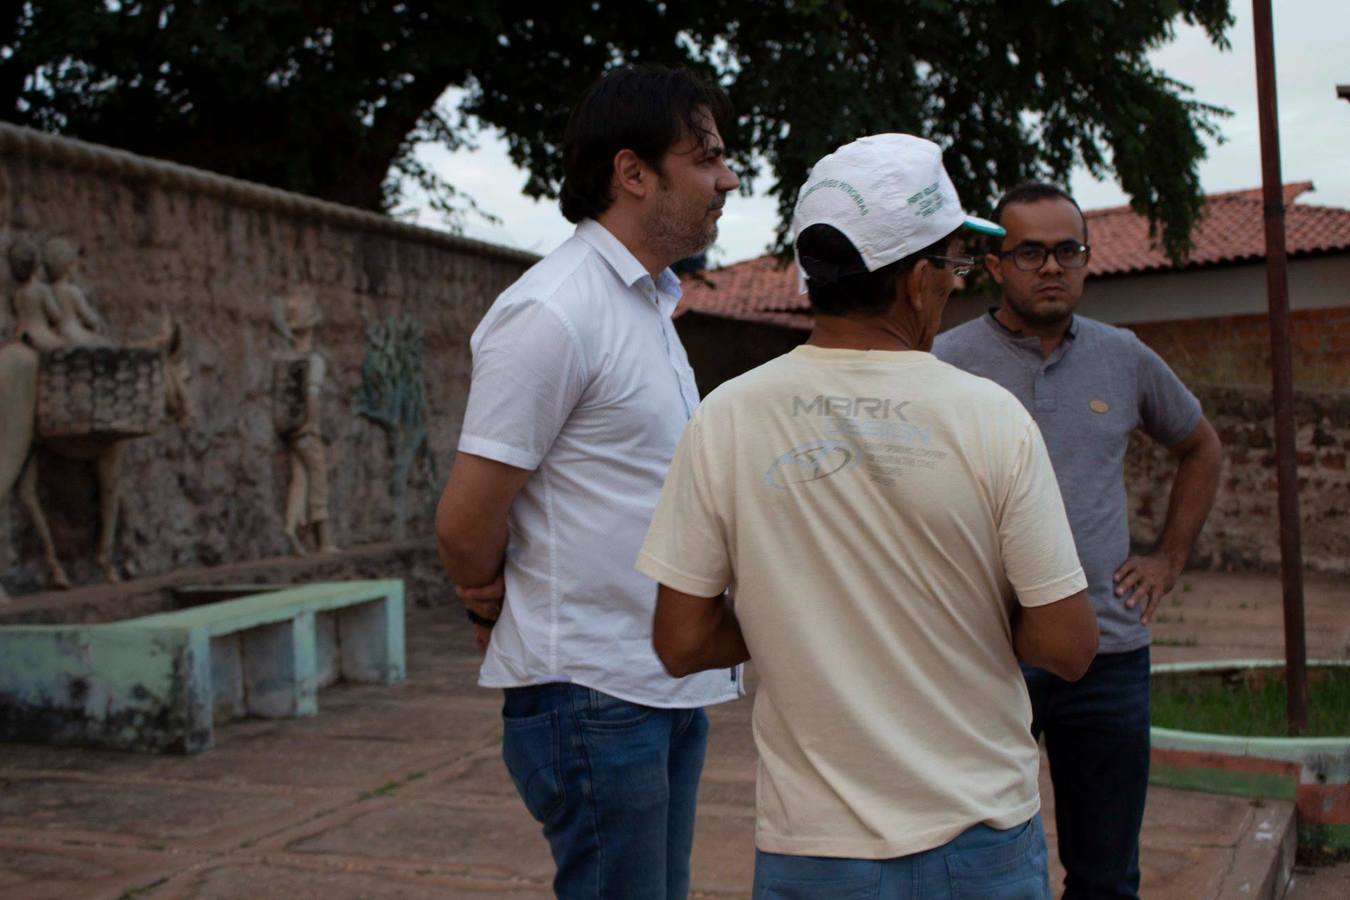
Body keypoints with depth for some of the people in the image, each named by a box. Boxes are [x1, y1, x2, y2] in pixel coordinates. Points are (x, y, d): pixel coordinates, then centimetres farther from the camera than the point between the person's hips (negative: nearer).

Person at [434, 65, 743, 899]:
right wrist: (502, 602, 2)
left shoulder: (652, 300, 13)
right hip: (593, 694, -9)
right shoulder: (554, 313, -17)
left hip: (669, 685, 9)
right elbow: (465, 522, -16)